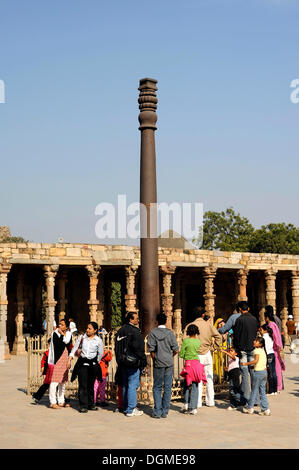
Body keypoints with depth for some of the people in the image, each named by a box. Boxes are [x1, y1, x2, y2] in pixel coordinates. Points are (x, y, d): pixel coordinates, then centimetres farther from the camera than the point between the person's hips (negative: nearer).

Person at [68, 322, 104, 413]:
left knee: (91, 385, 7)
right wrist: (69, 360, -3)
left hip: (92, 364, 0)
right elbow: (74, 348, 4)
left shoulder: (98, 340, 0)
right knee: (83, 385, -5)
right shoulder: (82, 337, 2)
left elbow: (100, 354, 11)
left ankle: (90, 404, 18)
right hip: (82, 363, 0)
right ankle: (83, 406, -3)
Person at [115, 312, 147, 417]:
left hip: (123, 363, 8)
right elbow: (139, 349, -16)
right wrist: (143, 364, -9)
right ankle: (131, 410, -3)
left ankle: (126, 407, 23)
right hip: (133, 363, -8)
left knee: (125, 385, 16)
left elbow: (117, 348, 16)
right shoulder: (135, 331, -14)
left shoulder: (120, 331, 12)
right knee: (133, 385, -4)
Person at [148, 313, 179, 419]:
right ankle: (165, 412, 8)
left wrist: (155, 359, 9)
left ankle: (157, 411, 3)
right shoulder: (170, 333, -1)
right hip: (169, 363, 1)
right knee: (167, 387, 6)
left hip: (158, 363, -1)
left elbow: (151, 349, -6)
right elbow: (176, 350, -3)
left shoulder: (153, 333, -4)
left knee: (157, 387, 7)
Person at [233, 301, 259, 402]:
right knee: (253, 372, 8)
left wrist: (237, 348, -3)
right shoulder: (254, 319, 5)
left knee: (244, 373, -1)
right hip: (252, 348, 5)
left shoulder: (239, 320, -11)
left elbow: (236, 335, -10)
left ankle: (246, 397, -1)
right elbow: (256, 333, 12)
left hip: (243, 349, -5)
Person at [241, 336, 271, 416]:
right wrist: (253, 365, 23)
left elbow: (256, 360, -23)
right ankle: (265, 409, 7)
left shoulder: (256, 350, -12)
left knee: (254, 390, 3)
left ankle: (249, 407, 14)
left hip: (258, 371, -8)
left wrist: (246, 364, -18)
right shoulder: (263, 350, 14)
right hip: (264, 371, 8)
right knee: (262, 391, 10)